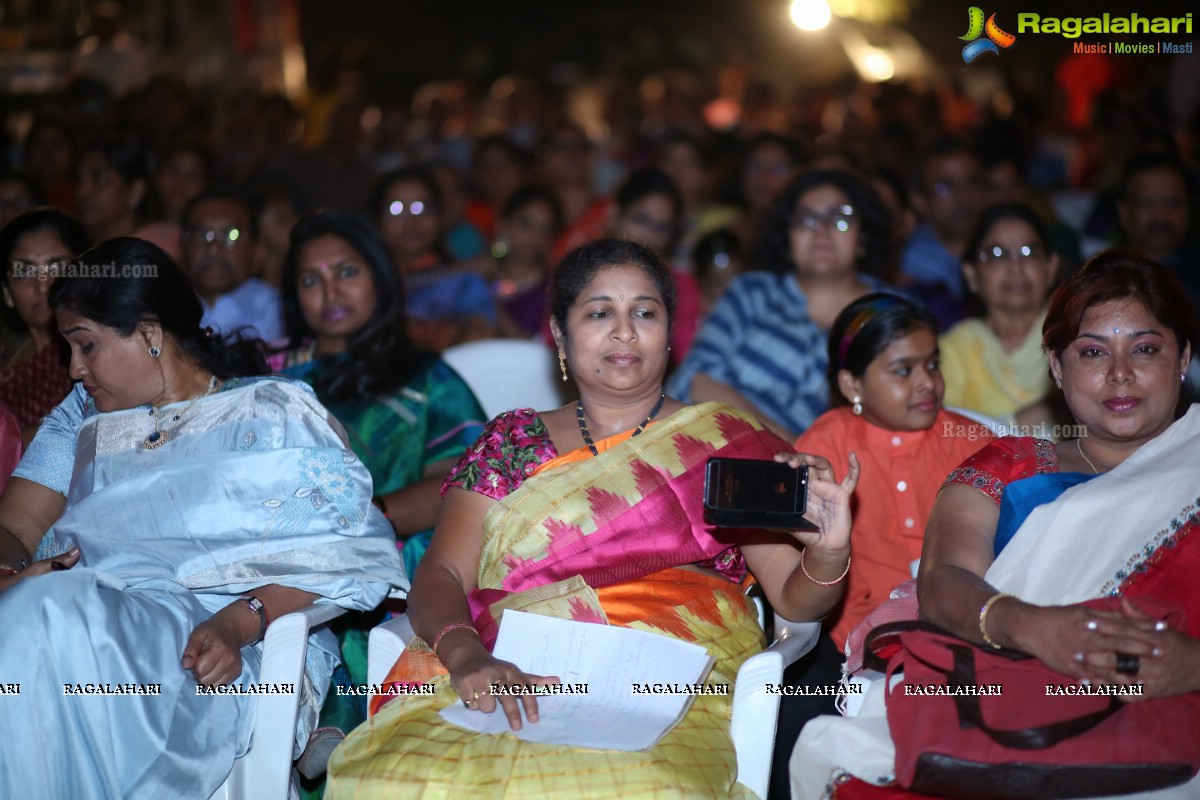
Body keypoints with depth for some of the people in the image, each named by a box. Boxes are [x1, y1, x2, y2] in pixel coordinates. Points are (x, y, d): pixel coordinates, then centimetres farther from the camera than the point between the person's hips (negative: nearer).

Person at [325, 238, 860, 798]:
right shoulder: (511, 442, 19)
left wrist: (828, 550, -14)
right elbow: (441, 575, 8)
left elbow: (794, 599, 10)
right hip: (509, 682, 2)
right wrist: (465, 654, -15)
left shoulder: (724, 443, 16)